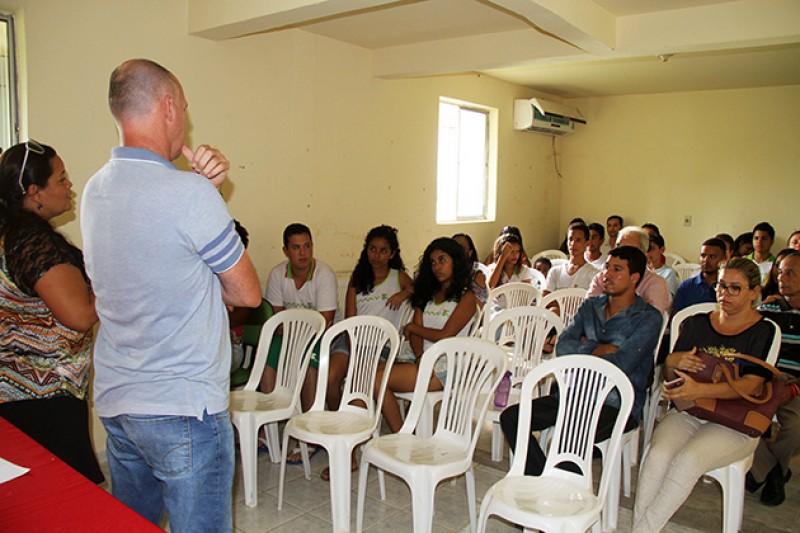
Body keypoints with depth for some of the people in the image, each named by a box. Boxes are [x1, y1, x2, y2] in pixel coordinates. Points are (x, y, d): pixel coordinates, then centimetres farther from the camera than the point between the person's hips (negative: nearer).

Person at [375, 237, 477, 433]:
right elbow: (414, 334, 10)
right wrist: (420, 357, -10)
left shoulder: (466, 298, 1)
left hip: (445, 368, -6)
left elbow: (444, 335, -9)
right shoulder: (427, 294, 21)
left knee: (379, 378, -23)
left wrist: (412, 327, 5)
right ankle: (400, 439, -16)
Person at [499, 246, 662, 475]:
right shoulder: (590, 306, 13)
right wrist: (597, 350, -11)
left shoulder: (648, 318, -5)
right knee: (511, 417, -10)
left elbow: (620, 364, -17)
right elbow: (562, 346, 1)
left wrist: (584, 349, -4)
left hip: (619, 405, -6)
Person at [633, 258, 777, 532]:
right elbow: (669, 376, 14)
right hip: (687, 412, 3)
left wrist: (700, 390, -28)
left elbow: (752, 384, -13)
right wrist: (671, 362, -10)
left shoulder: (763, 331, 2)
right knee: (657, 455, -27)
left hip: (733, 423, -3)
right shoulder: (696, 323, 12)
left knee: (687, 461, -30)